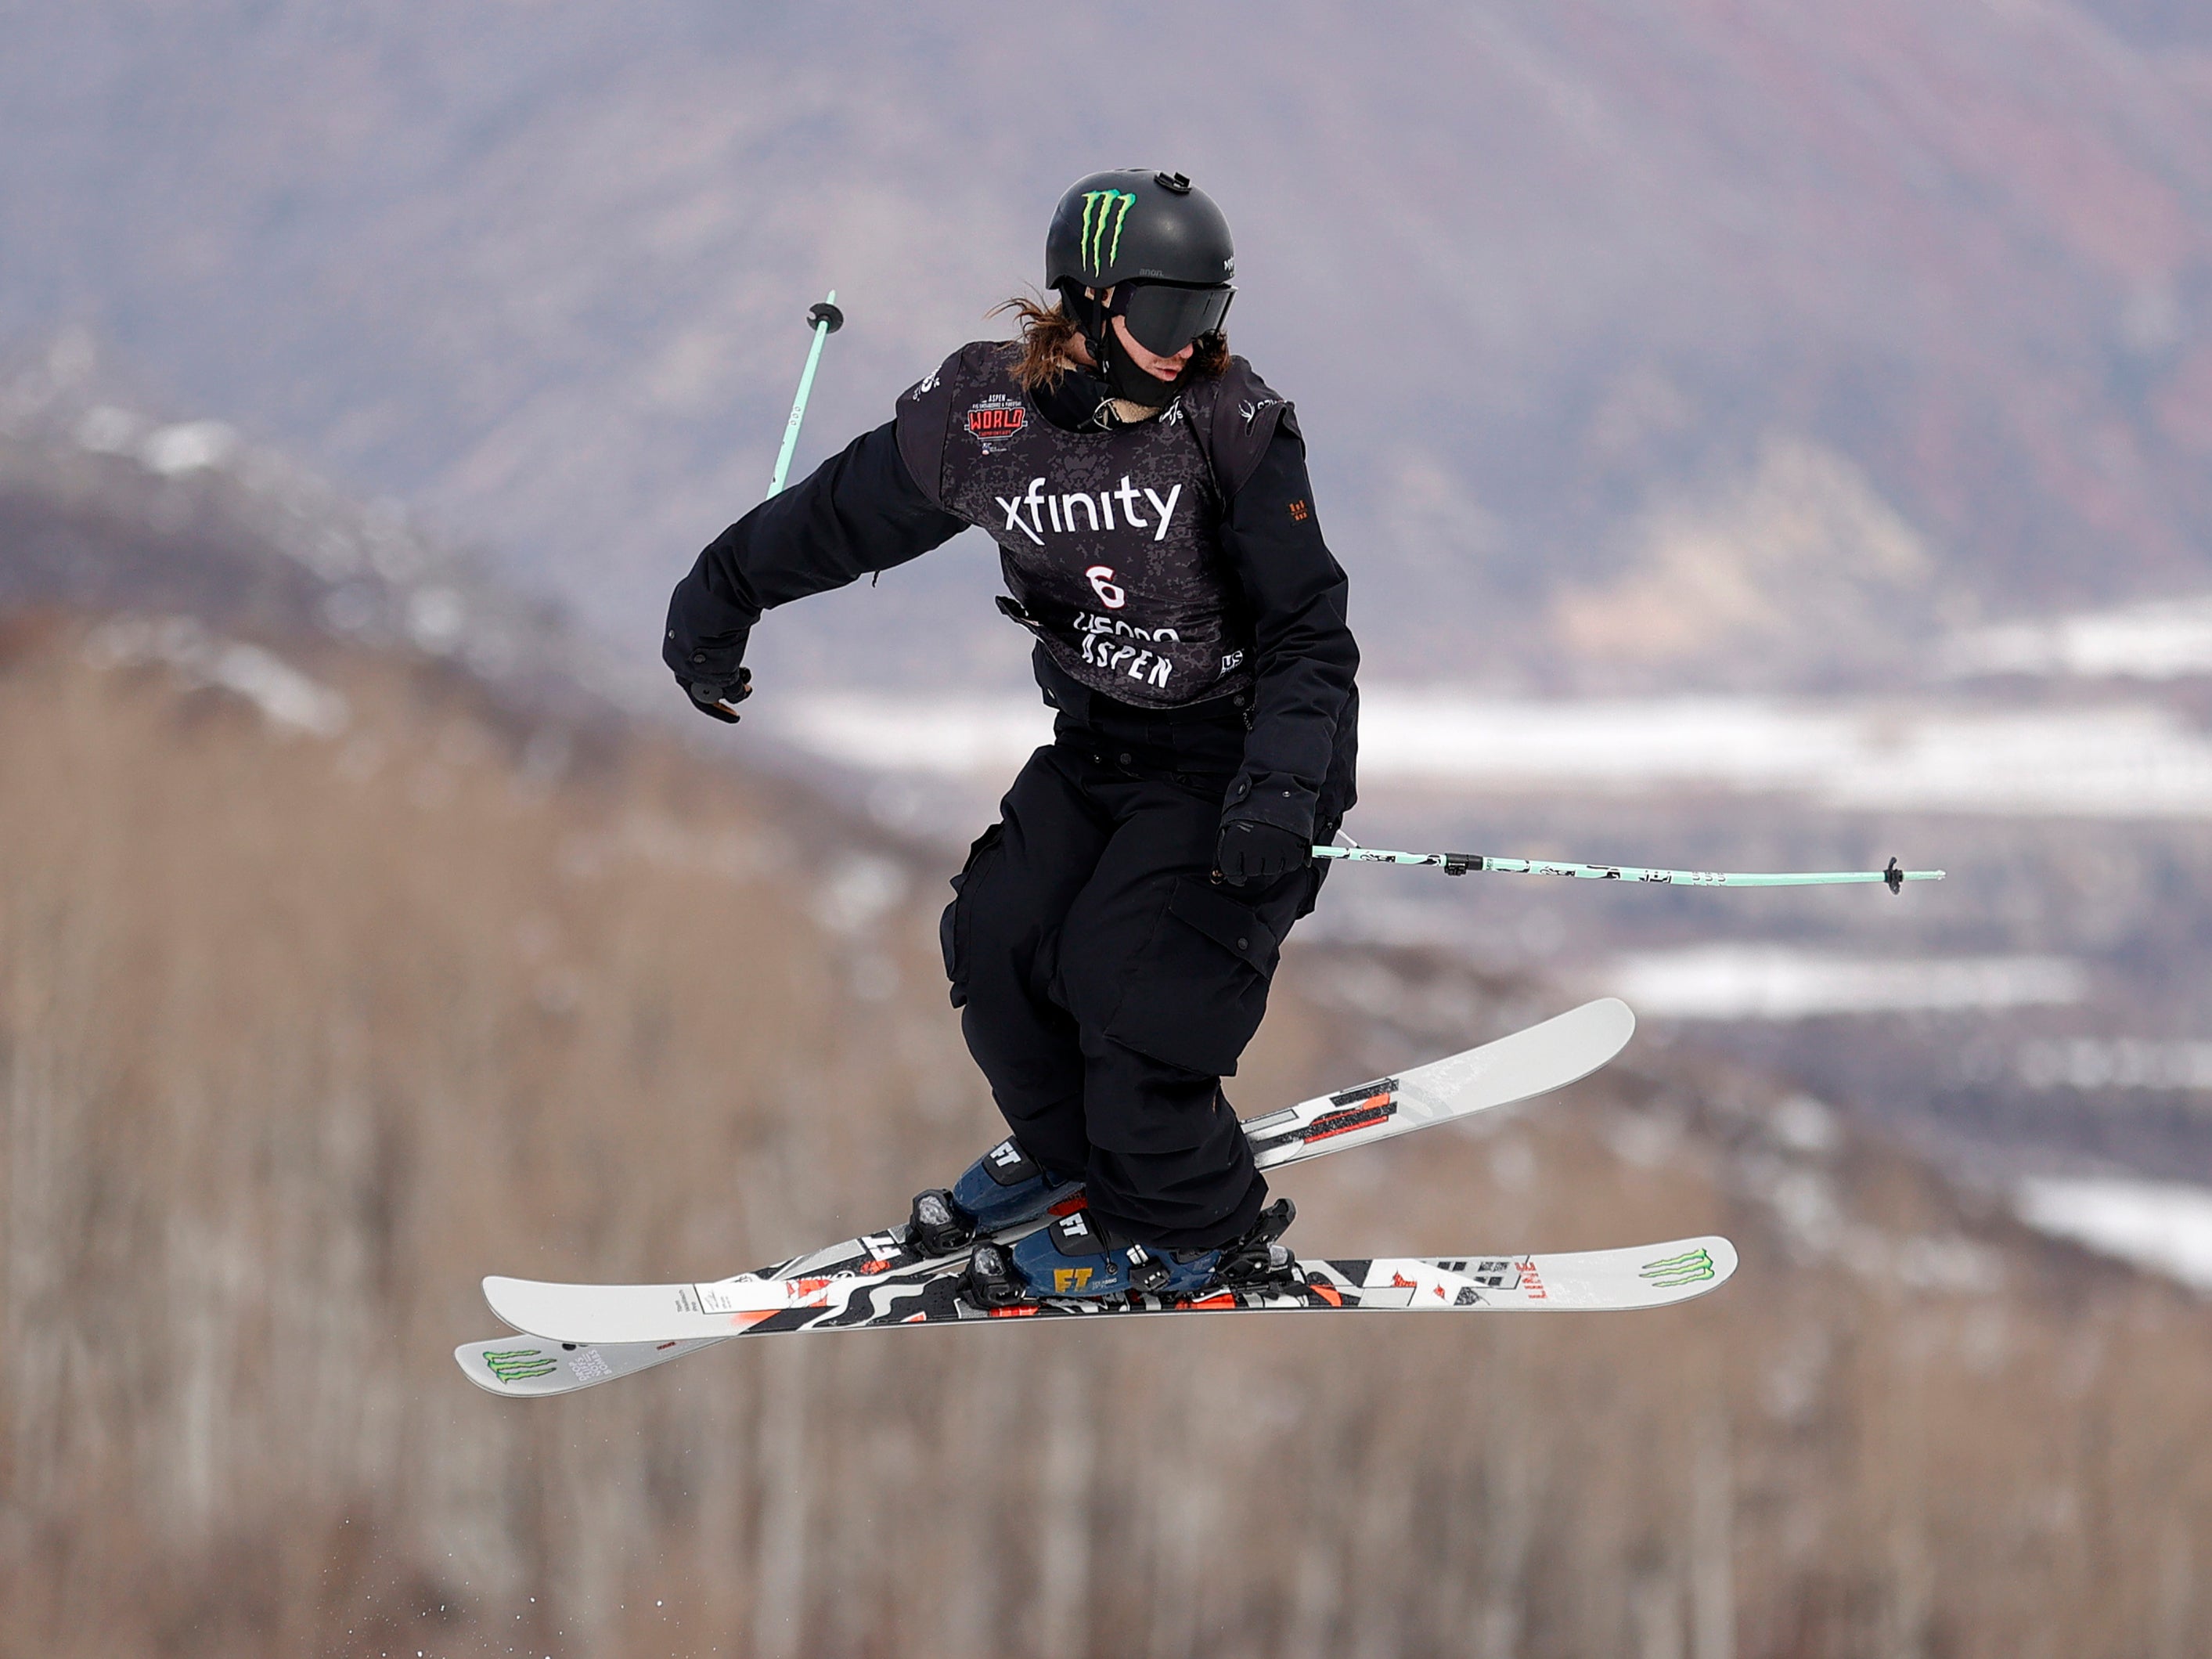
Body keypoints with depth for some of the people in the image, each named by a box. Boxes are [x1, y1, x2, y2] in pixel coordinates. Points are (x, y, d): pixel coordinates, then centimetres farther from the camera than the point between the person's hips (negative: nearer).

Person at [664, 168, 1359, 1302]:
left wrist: (1277, 791, -32)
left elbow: (1310, 635, -19)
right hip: (1095, 744, 5)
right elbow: (840, 516, 6)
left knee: (1124, 971, -17)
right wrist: (717, 604, 15)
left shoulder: (1233, 424, -20)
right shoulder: (980, 415, -11)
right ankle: (1069, 1151, 25)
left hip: (1235, 747, -5)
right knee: (999, 938, -5)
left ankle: (1192, 1231, 1)